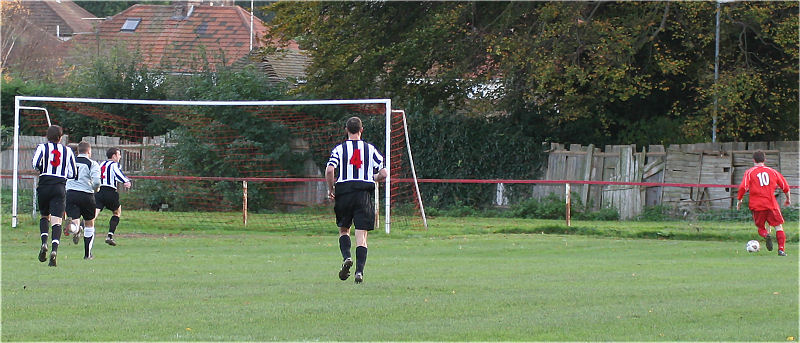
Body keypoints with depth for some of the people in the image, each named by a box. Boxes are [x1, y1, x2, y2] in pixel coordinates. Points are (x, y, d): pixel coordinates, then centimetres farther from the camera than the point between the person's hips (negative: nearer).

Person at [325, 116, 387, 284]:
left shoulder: (339, 149, 2)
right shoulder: (370, 149, 5)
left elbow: (329, 170, -13)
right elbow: (383, 174, 2)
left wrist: (331, 189, 2)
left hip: (344, 194, 0)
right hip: (364, 193, 0)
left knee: (343, 229, 19)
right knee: (361, 234, -1)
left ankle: (346, 257, -6)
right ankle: (359, 271, -13)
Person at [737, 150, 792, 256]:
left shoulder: (749, 172, 2)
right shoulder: (772, 171, 9)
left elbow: (743, 188, -10)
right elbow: (785, 186, 13)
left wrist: (739, 200, 4)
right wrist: (788, 199, 28)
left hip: (757, 205, -1)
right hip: (771, 204, 1)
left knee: (761, 227, 14)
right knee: (778, 226, 9)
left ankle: (766, 235, -20)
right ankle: (781, 249, -6)